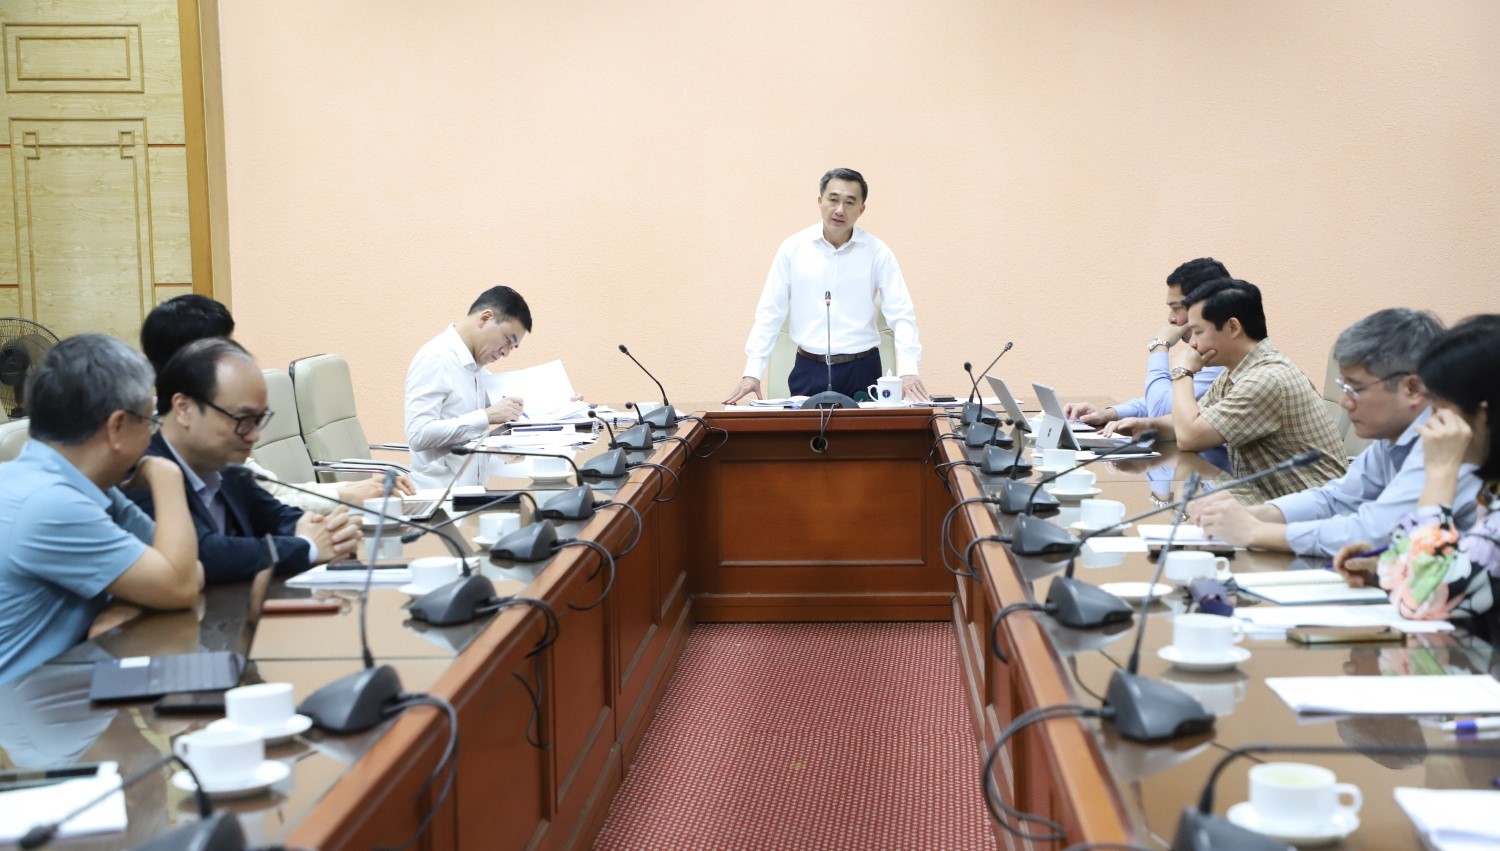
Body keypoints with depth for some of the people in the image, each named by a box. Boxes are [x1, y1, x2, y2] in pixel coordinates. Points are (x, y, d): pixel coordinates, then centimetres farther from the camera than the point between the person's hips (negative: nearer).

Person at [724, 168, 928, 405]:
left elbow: (900, 315, -5)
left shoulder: (877, 252, -2)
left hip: (861, 370, 0)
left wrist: (908, 370, -20)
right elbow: (769, 313, 1)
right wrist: (752, 373, -7)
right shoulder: (793, 248, 0)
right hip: (809, 370, 0)